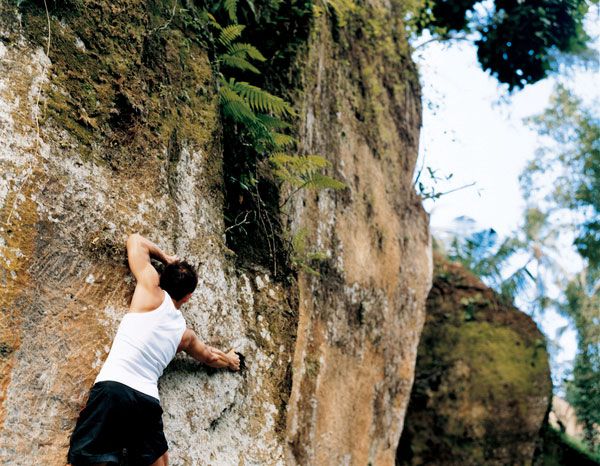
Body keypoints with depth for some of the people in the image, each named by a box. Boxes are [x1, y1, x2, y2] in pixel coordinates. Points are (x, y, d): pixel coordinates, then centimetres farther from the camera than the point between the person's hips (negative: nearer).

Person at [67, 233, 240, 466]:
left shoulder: (152, 291, 10)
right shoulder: (185, 334, 21)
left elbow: (136, 240, 23)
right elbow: (210, 356, 43)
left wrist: (167, 259, 39)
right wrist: (229, 360, 64)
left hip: (113, 388, -4)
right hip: (148, 402, 4)